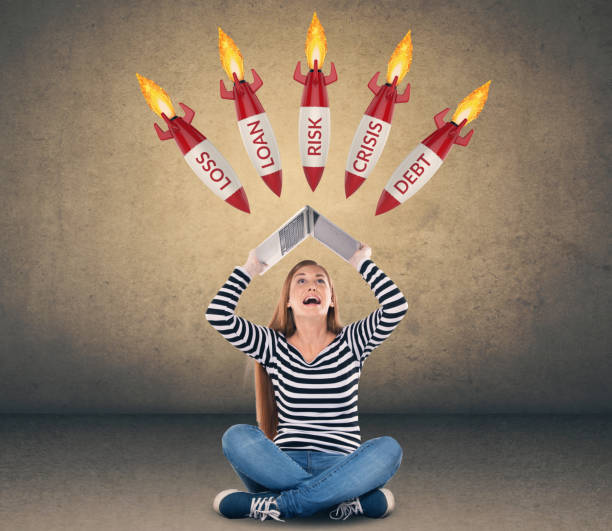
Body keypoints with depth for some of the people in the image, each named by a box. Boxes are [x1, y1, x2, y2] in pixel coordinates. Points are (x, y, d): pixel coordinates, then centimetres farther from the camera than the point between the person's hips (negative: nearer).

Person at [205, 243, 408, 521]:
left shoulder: (351, 342, 8)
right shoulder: (272, 346, 8)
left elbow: (396, 306, -7)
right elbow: (218, 316, -4)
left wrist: (362, 263, 5)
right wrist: (249, 269, 7)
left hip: (340, 464, 0)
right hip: (284, 463, 0)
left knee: (388, 448, -31)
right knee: (237, 436, -29)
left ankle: (276, 504, -28)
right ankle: (345, 497, -29)